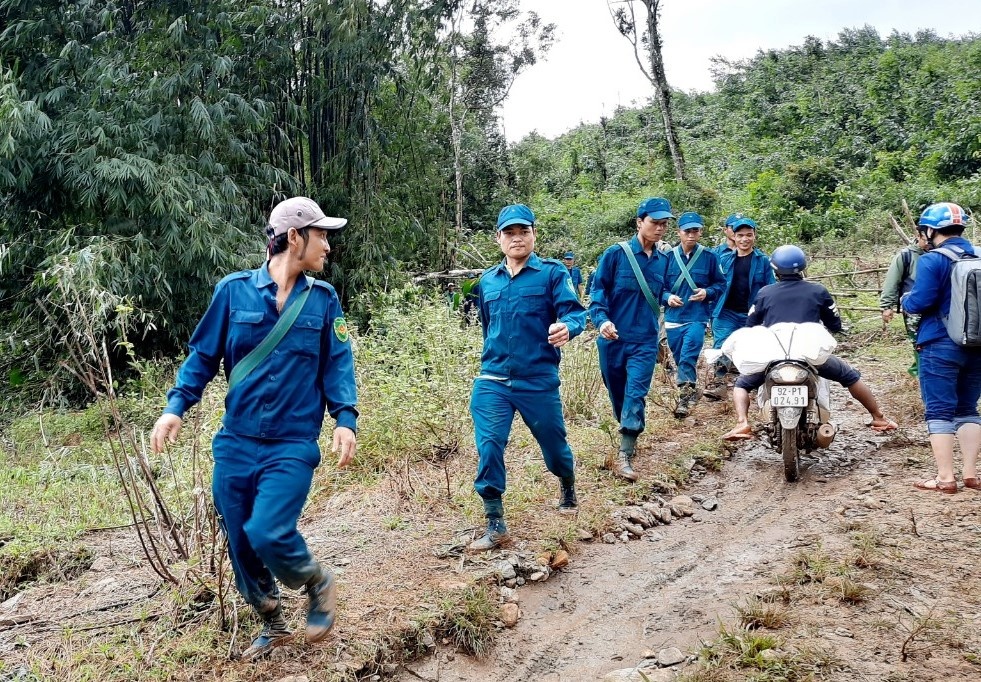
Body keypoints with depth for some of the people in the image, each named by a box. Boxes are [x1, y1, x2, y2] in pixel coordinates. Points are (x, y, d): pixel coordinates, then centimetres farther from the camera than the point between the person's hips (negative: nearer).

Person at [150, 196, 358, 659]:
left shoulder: (323, 299, 3)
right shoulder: (234, 290, 0)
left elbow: (337, 364, 3)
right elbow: (204, 355, 6)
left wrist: (345, 419, -11)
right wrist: (176, 406, -6)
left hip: (293, 445, -1)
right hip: (235, 443, 2)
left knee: (269, 533, -19)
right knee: (240, 544, 9)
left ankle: (319, 585, 13)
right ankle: (272, 626, 34)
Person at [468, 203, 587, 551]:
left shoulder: (552, 273, -3)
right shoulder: (487, 281, 10)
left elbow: (575, 311, -16)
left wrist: (567, 327, -38)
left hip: (539, 382, -2)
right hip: (492, 382, 3)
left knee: (554, 444, 13)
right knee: (488, 448, -9)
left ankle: (568, 489, 47)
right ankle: (495, 525, 4)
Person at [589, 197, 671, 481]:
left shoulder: (663, 260, 5)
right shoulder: (616, 254, -7)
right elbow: (598, 291, -9)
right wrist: (602, 320, -22)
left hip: (645, 342, 1)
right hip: (613, 339, -1)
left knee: (635, 394, -10)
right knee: (617, 394, 13)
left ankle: (624, 456, -10)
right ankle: (629, 437, 37)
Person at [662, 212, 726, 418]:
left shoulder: (709, 257, 0)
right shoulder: (669, 257, 2)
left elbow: (720, 284, 8)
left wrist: (707, 293, -10)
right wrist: (668, 297, -11)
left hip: (697, 317, -3)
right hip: (673, 317, 3)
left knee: (688, 356, -19)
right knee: (680, 359, 14)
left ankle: (684, 396, -17)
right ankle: (691, 389, 34)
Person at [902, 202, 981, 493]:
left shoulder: (932, 260, -12)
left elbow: (919, 302, -17)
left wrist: (905, 300, 3)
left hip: (940, 345, -6)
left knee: (939, 411, 0)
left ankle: (945, 478, 0)